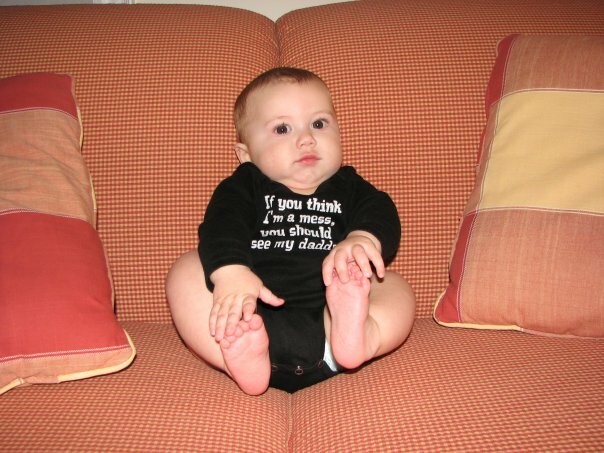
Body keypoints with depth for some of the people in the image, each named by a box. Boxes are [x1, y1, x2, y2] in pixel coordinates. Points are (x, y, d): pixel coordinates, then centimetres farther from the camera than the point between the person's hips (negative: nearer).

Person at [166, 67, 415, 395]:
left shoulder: (348, 187, 22)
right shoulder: (246, 185, 16)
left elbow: (382, 216, 1)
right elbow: (221, 224, -5)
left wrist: (362, 239, -25)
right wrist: (231, 272, -28)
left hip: (326, 319, 1)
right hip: (251, 319, -1)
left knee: (396, 288, -16)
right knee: (186, 271, -17)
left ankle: (354, 338, -49)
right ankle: (245, 357, -41)